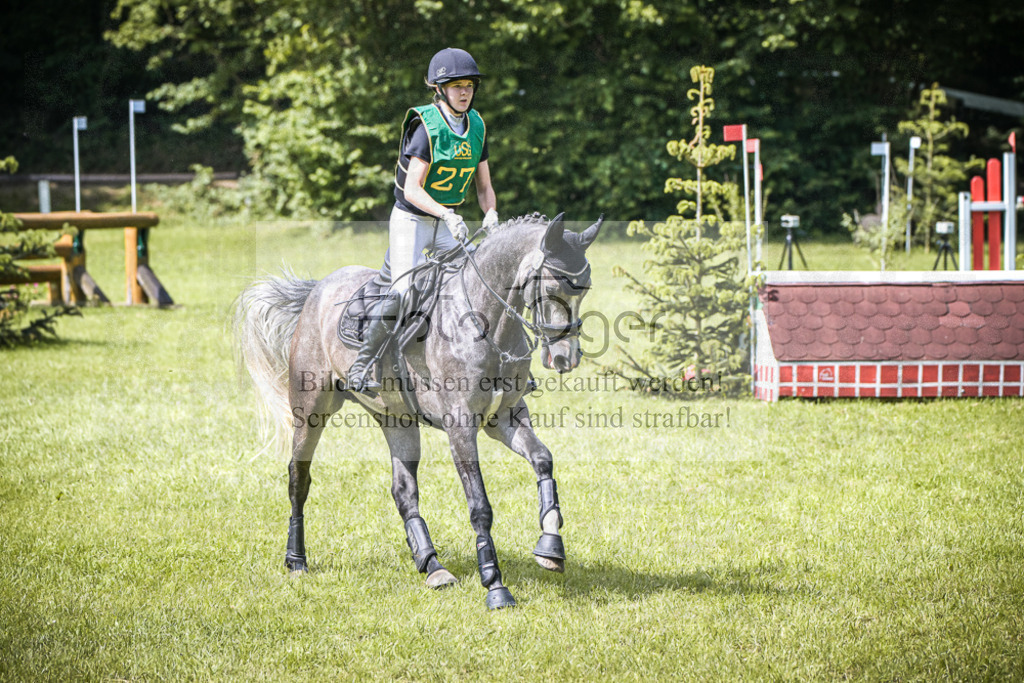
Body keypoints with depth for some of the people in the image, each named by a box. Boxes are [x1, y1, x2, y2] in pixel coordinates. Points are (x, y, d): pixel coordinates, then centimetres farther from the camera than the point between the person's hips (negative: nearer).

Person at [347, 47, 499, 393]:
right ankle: (361, 367, -8)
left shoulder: (476, 126, 2)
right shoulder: (426, 126, -17)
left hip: (449, 222, 6)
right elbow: (412, 189, -23)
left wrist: (491, 216, -13)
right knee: (405, 291, -20)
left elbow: (484, 186, 7)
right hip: (411, 219, -6)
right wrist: (447, 215, -36)